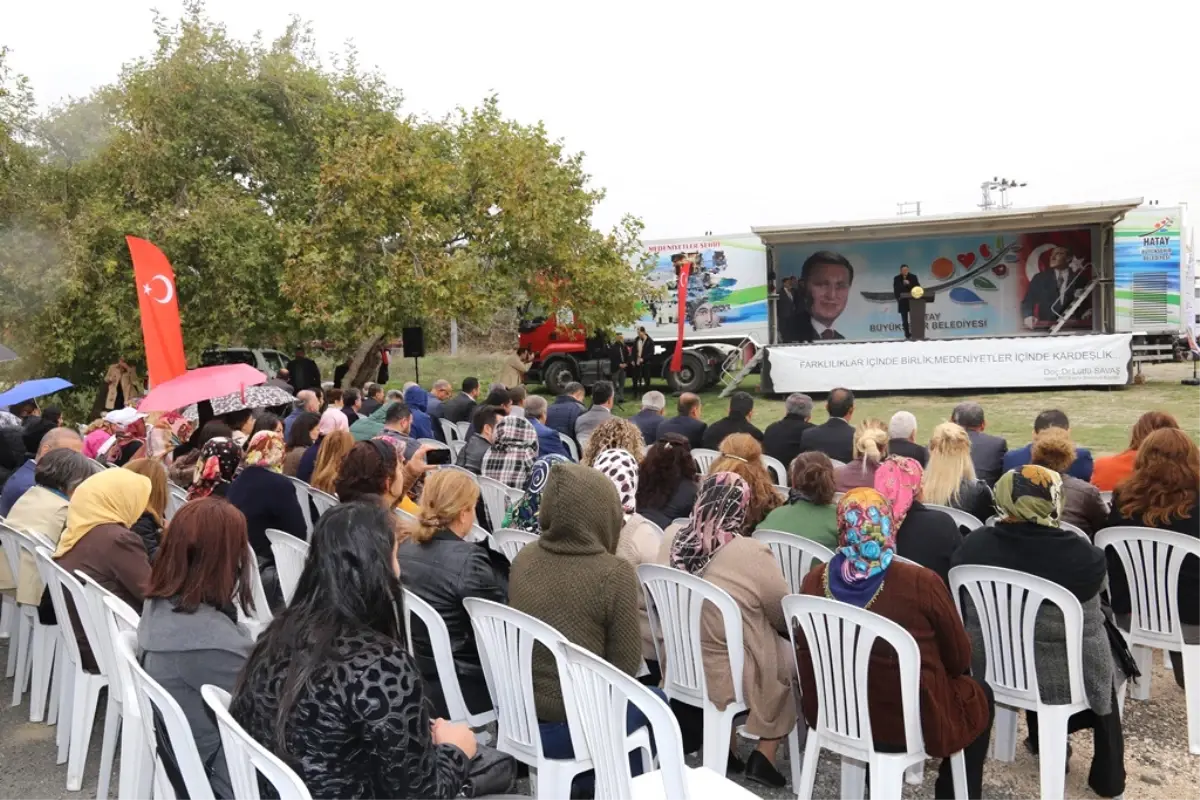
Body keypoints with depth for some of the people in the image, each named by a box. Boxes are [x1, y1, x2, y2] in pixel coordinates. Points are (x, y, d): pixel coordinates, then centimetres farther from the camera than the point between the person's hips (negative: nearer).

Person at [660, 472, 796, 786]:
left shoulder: (671, 543, -8)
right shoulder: (753, 555, -24)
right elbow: (785, 618, -7)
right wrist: (757, 616, 15)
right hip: (731, 679, -6)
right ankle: (764, 757, 16)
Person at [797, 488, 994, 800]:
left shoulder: (815, 580, -12)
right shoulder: (920, 583, -23)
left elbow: (807, 652, 3)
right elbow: (960, 658, -7)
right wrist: (935, 673, 15)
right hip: (908, 723, -4)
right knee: (979, 695, 25)